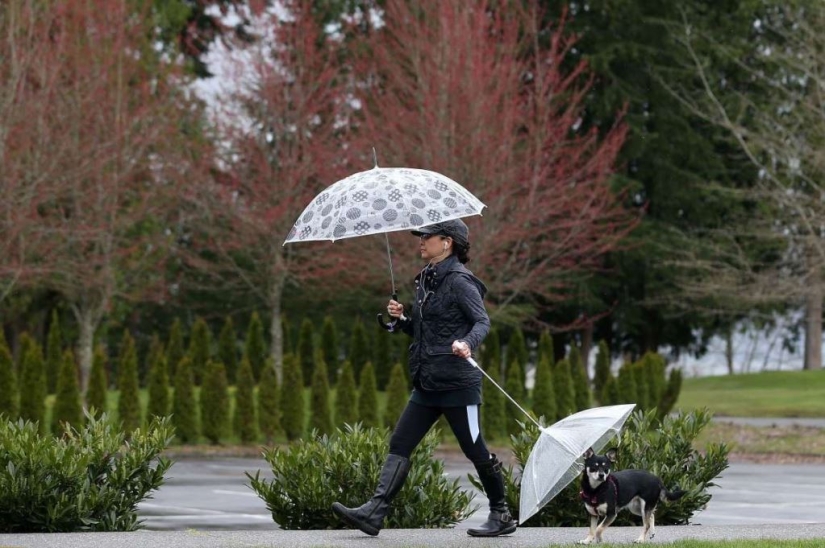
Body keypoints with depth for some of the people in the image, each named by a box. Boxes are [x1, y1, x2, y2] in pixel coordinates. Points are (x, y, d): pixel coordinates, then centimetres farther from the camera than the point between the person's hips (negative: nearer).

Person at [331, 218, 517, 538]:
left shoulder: (459, 281, -11)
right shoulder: (426, 280, 15)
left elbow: (482, 321, -17)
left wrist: (467, 343, -37)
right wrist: (401, 318, 4)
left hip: (456, 382, -9)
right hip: (427, 384, 9)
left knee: (475, 450, 0)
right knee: (399, 445, 0)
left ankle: (501, 516, 13)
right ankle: (373, 513, -5)